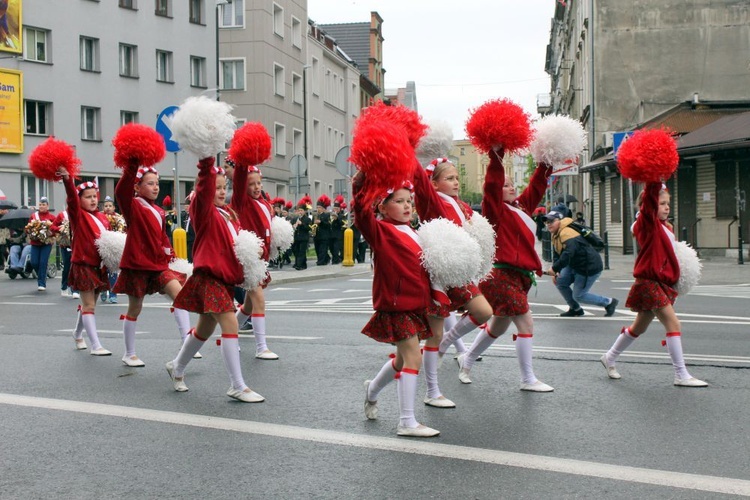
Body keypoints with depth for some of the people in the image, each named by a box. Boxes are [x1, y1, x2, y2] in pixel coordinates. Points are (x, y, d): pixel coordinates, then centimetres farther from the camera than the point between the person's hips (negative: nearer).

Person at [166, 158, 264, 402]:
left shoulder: (229, 213, 14)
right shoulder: (203, 211, -7)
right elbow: (205, 189, -24)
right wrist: (207, 163, -34)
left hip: (226, 277, 9)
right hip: (209, 277, -9)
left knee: (206, 328, 19)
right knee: (230, 324, -17)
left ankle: (177, 367, 40)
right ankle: (237, 387, -14)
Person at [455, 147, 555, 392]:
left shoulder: (522, 207, 18)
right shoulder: (496, 209, -4)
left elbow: (535, 187, 23)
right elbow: (492, 184, -17)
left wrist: (546, 164, 15)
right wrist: (496, 156, -24)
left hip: (520, 275, 9)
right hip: (502, 274, -9)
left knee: (499, 326, 18)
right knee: (525, 323, -11)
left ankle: (467, 359, 36)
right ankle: (528, 379, -3)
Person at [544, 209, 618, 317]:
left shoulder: (567, 233, -26)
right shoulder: (556, 235, 9)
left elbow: (568, 254, -37)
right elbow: (558, 254, 14)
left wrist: (555, 268, -33)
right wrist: (556, 272, 2)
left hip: (590, 267, -10)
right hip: (575, 265, 10)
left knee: (578, 295, -3)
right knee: (560, 282, 3)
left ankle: (609, 302, 13)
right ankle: (575, 308, 20)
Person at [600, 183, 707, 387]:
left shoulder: (665, 226, 15)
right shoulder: (647, 221, -10)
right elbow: (650, 196, -25)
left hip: (662, 283, 9)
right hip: (649, 282, -9)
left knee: (639, 327, 19)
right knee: (673, 324, -11)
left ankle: (610, 358, 35)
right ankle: (682, 376, -7)